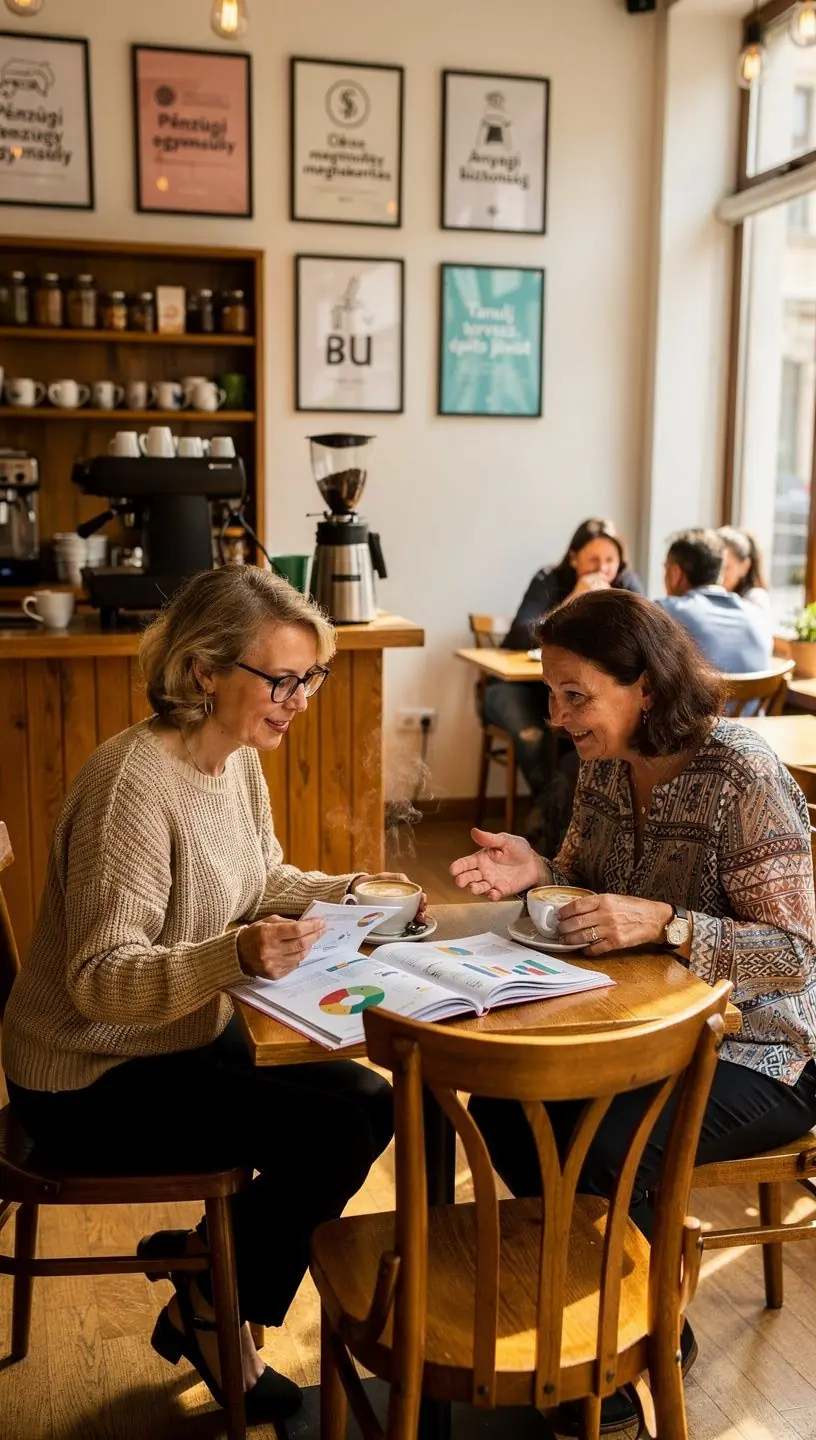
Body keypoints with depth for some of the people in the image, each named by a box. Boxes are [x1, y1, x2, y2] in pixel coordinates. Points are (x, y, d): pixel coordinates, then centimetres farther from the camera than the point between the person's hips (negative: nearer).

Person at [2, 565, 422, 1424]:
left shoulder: (238, 758, -1)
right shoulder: (133, 782, -28)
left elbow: (261, 883, 13)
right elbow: (100, 982, -28)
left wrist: (353, 893, -4)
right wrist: (234, 956, -43)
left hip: (189, 1040, 9)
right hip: (92, 1080, -9)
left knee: (372, 1104, 6)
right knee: (333, 1131, -17)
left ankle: (208, 1259, 23)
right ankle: (211, 1314, 10)